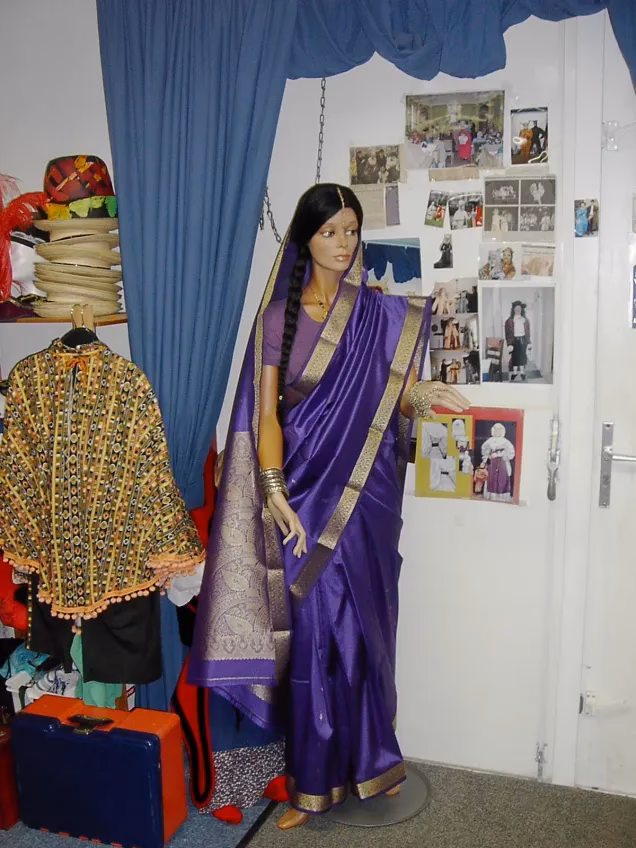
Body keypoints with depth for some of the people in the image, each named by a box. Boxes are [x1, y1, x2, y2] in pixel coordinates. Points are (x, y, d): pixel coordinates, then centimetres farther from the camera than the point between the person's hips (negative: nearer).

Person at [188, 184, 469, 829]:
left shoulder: (380, 314, 4)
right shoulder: (279, 315, 1)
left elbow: (397, 395, 5)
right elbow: (266, 411, -3)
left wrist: (422, 394, -17)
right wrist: (276, 495, -13)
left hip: (364, 491, 1)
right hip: (303, 488, -1)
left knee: (363, 623, 10)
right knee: (311, 630, 3)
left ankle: (371, 759, 31)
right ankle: (314, 781, 20)